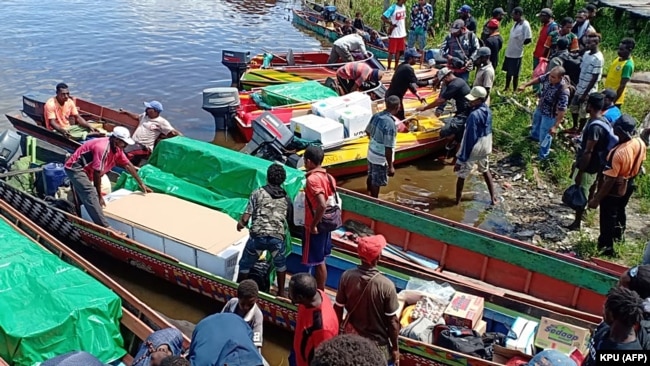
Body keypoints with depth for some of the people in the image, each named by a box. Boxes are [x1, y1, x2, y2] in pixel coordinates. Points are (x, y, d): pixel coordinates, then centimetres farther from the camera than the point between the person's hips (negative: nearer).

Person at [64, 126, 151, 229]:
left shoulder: (117, 148, 0)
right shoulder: (102, 148, -28)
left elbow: (128, 165, 11)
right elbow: (97, 174, -24)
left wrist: (141, 184, 15)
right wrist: (100, 196, -16)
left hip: (82, 169, 11)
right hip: (75, 167, -11)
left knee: (84, 197, 21)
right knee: (91, 195, -23)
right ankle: (106, 228, -31)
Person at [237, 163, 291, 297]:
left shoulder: (258, 193, 4)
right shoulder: (286, 199, 12)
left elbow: (245, 218, -3)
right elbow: (291, 221, 15)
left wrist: (240, 224, 18)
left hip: (258, 236, -2)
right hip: (277, 237, 2)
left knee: (245, 264, 22)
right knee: (280, 263, 31)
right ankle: (281, 292, 37)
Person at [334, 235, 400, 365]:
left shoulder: (347, 276, -18)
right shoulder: (386, 285, -27)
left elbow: (338, 308, -6)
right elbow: (392, 321, -17)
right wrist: (395, 347, -3)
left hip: (351, 337, 3)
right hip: (376, 343, -3)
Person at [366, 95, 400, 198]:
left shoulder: (376, 115, -6)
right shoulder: (390, 124, -29)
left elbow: (368, 131, 11)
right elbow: (388, 148, -27)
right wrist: (390, 166, -19)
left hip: (371, 153, 8)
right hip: (381, 158, -8)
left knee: (371, 177, 26)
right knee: (377, 182, 10)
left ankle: (369, 196, 45)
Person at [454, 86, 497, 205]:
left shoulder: (474, 115, -29)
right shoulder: (487, 110, -4)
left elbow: (469, 139, -27)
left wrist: (461, 159, -23)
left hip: (472, 151, -8)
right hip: (484, 148, 8)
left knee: (461, 175, 9)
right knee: (485, 170, 27)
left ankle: (457, 202, 21)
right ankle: (493, 198, 34)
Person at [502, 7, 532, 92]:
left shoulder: (525, 24, -17)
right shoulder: (516, 24, 9)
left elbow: (528, 39, -19)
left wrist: (520, 44, -5)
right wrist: (513, 44, 1)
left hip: (516, 54, -8)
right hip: (509, 52, 8)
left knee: (515, 74, 2)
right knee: (508, 72, 18)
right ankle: (506, 89, 31)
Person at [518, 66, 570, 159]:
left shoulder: (563, 91, -41)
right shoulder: (549, 76, -23)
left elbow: (562, 110, -37)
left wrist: (555, 126, -35)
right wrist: (525, 85, 0)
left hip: (549, 115, -8)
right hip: (540, 108, 8)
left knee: (545, 135, 10)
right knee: (536, 122, 36)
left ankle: (543, 155, 35)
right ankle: (535, 136, 69)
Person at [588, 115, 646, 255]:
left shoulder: (618, 153, -38)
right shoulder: (640, 143, -14)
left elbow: (609, 181, -31)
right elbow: (639, 165, 4)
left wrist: (596, 199, -22)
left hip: (614, 190, -8)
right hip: (628, 186, 8)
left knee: (608, 217, 13)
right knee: (620, 211, 31)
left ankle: (606, 246, 29)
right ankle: (618, 235, 55)